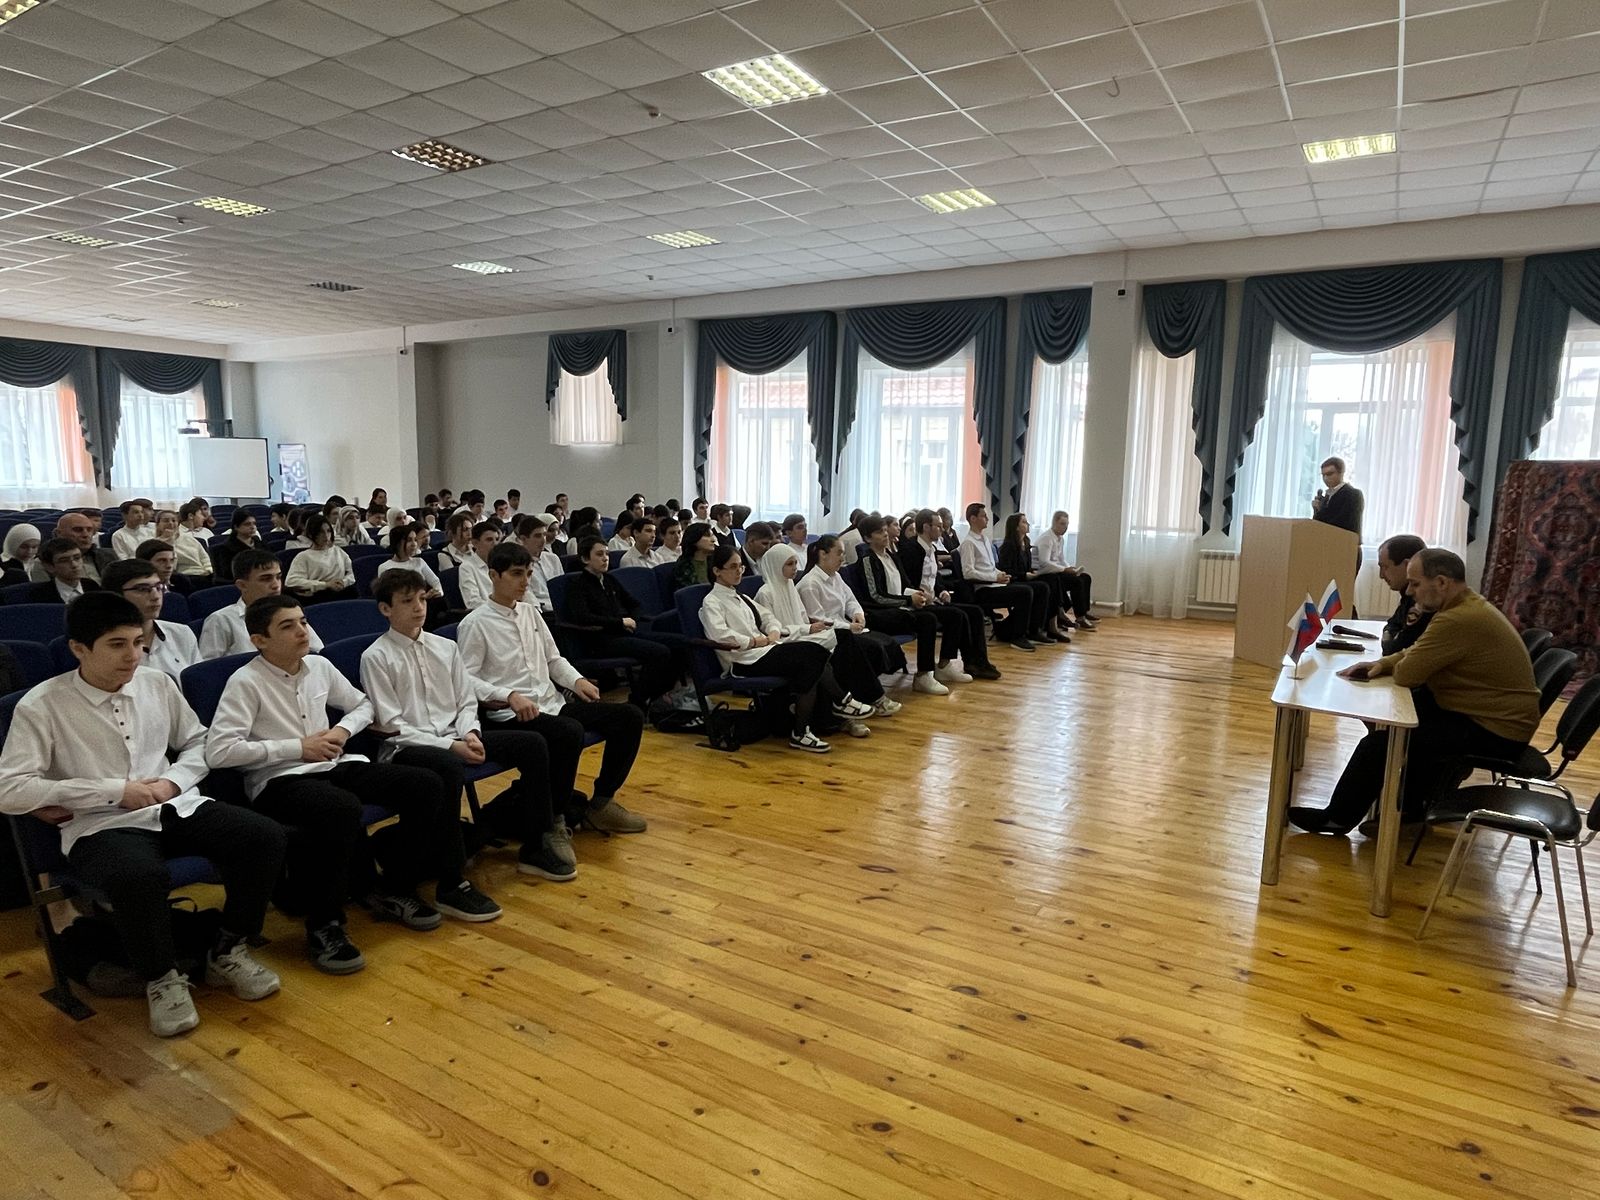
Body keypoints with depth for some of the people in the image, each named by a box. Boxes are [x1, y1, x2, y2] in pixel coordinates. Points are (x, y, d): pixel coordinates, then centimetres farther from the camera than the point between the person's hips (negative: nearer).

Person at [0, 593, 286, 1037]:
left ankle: (228, 952, 3)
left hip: (177, 808, 5)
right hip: (101, 825, -4)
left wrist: (173, 781, -4)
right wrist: (115, 791, -14)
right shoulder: (41, 705, -6)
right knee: (138, 877, -38)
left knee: (265, 836, -19)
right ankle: (162, 978, -8)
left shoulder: (158, 684, 6)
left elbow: (199, 743, 18)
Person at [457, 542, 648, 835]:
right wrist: (510, 695, -24)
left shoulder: (530, 612, 15)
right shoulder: (475, 624, -5)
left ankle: (601, 801, 5)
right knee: (570, 732, -37)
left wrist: (577, 679, 2)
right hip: (511, 714, -7)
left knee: (630, 717, -6)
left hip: (552, 702, 7)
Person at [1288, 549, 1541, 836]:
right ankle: (1412, 804, 26)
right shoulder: (1466, 605, 7)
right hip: (1498, 714, 11)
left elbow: (1406, 674, -23)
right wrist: (1382, 663, 2)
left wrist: (1393, 668, -1)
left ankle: (1338, 818, 4)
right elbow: (1417, 652, 18)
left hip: (1495, 730, -11)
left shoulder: (1459, 620, -27)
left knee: (1380, 742, -13)